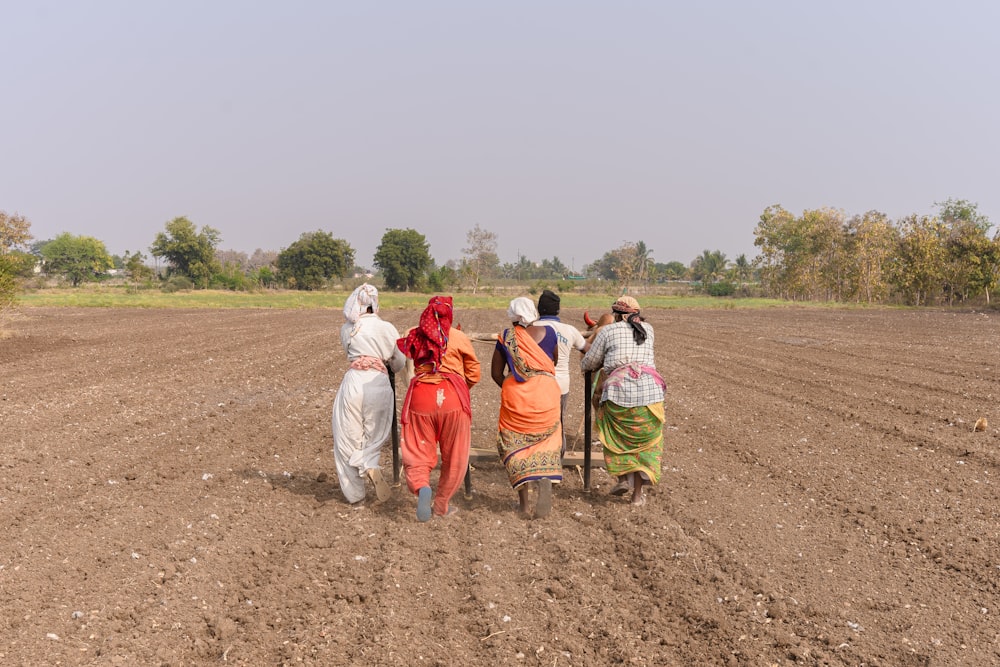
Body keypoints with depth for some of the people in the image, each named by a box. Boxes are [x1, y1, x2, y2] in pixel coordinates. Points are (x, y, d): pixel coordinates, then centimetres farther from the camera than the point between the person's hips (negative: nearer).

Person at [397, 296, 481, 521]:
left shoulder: (413, 336, 9)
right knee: (454, 456, 12)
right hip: (453, 397, -2)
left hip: (420, 396, 2)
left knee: (418, 451, 8)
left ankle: (421, 487, -22)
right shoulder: (459, 338, 3)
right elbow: (474, 374, 9)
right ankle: (442, 504, 18)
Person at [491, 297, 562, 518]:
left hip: (515, 395, -1)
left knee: (517, 446, 9)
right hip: (546, 394, 1)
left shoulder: (505, 338, -2)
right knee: (545, 447, 11)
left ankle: (527, 503, 3)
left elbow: (496, 372, 1)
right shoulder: (547, 333, 1)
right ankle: (543, 505, 8)